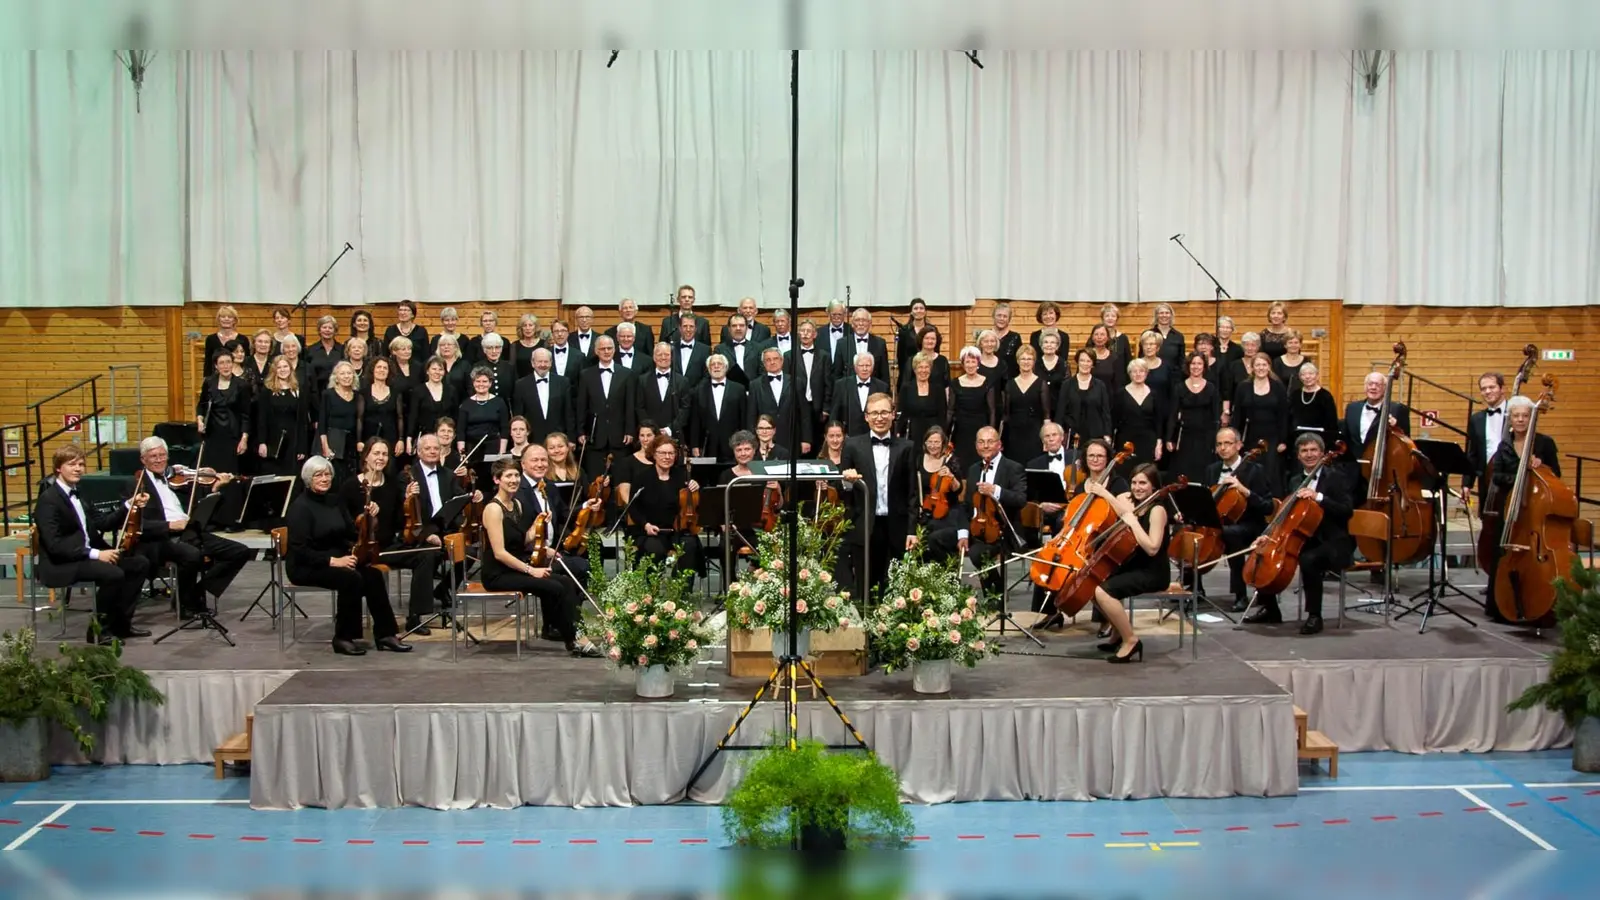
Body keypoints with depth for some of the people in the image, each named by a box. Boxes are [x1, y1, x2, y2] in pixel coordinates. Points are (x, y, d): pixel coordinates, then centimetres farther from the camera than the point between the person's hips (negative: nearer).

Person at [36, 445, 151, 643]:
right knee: (114, 573, -30)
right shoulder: (48, 500, -13)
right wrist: (95, 554, -26)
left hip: (87, 555, 9)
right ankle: (98, 629, -12)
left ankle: (121, 622, 6)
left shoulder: (79, 493, 14)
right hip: (62, 565, -9)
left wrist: (129, 505, 3)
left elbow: (102, 523, 16)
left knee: (139, 564, 0)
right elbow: (54, 544, -22)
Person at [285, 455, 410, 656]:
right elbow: (300, 551, -19)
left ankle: (385, 634, -14)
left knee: (373, 575, -20)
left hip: (338, 559, 7)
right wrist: (332, 561, -25)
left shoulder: (334, 501, 9)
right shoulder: (300, 507, -12)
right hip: (307, 567, -7)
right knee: (351, 578, -32)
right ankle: (343, 638, -18)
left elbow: (353, 533, 9)